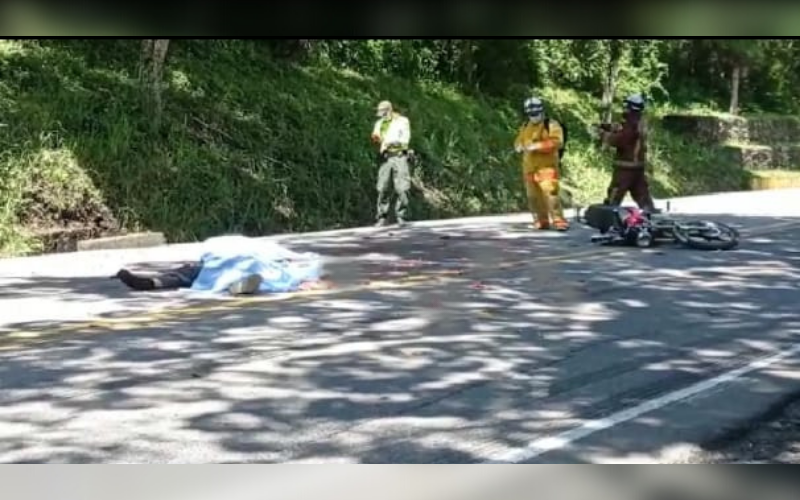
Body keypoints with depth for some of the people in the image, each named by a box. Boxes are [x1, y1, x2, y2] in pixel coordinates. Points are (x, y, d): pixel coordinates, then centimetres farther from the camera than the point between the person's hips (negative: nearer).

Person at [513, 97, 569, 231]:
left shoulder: (551, 125, -2)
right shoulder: (525, 127, 18)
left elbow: (556, 142, -15)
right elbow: (518, 141, 26)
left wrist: (538, 146, -22)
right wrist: (519, 147, 0)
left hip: (546, 166, -7)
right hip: (529, 167, 7)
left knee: (550, 192, -18)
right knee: (533, 196, 8)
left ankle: (559, 221, -16)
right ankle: (541, 221, 19)